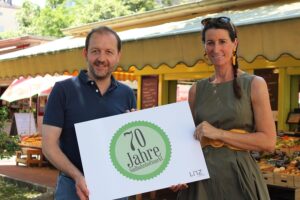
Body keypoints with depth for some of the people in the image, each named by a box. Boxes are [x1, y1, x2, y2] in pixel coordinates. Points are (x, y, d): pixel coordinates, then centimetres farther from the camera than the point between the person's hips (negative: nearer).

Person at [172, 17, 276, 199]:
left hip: (238, 176, -3)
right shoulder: (197, 89, 7)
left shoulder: (254, 84, -4)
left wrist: (219, 133, -15)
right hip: (201, 178, 3)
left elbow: (268, 142, -10)